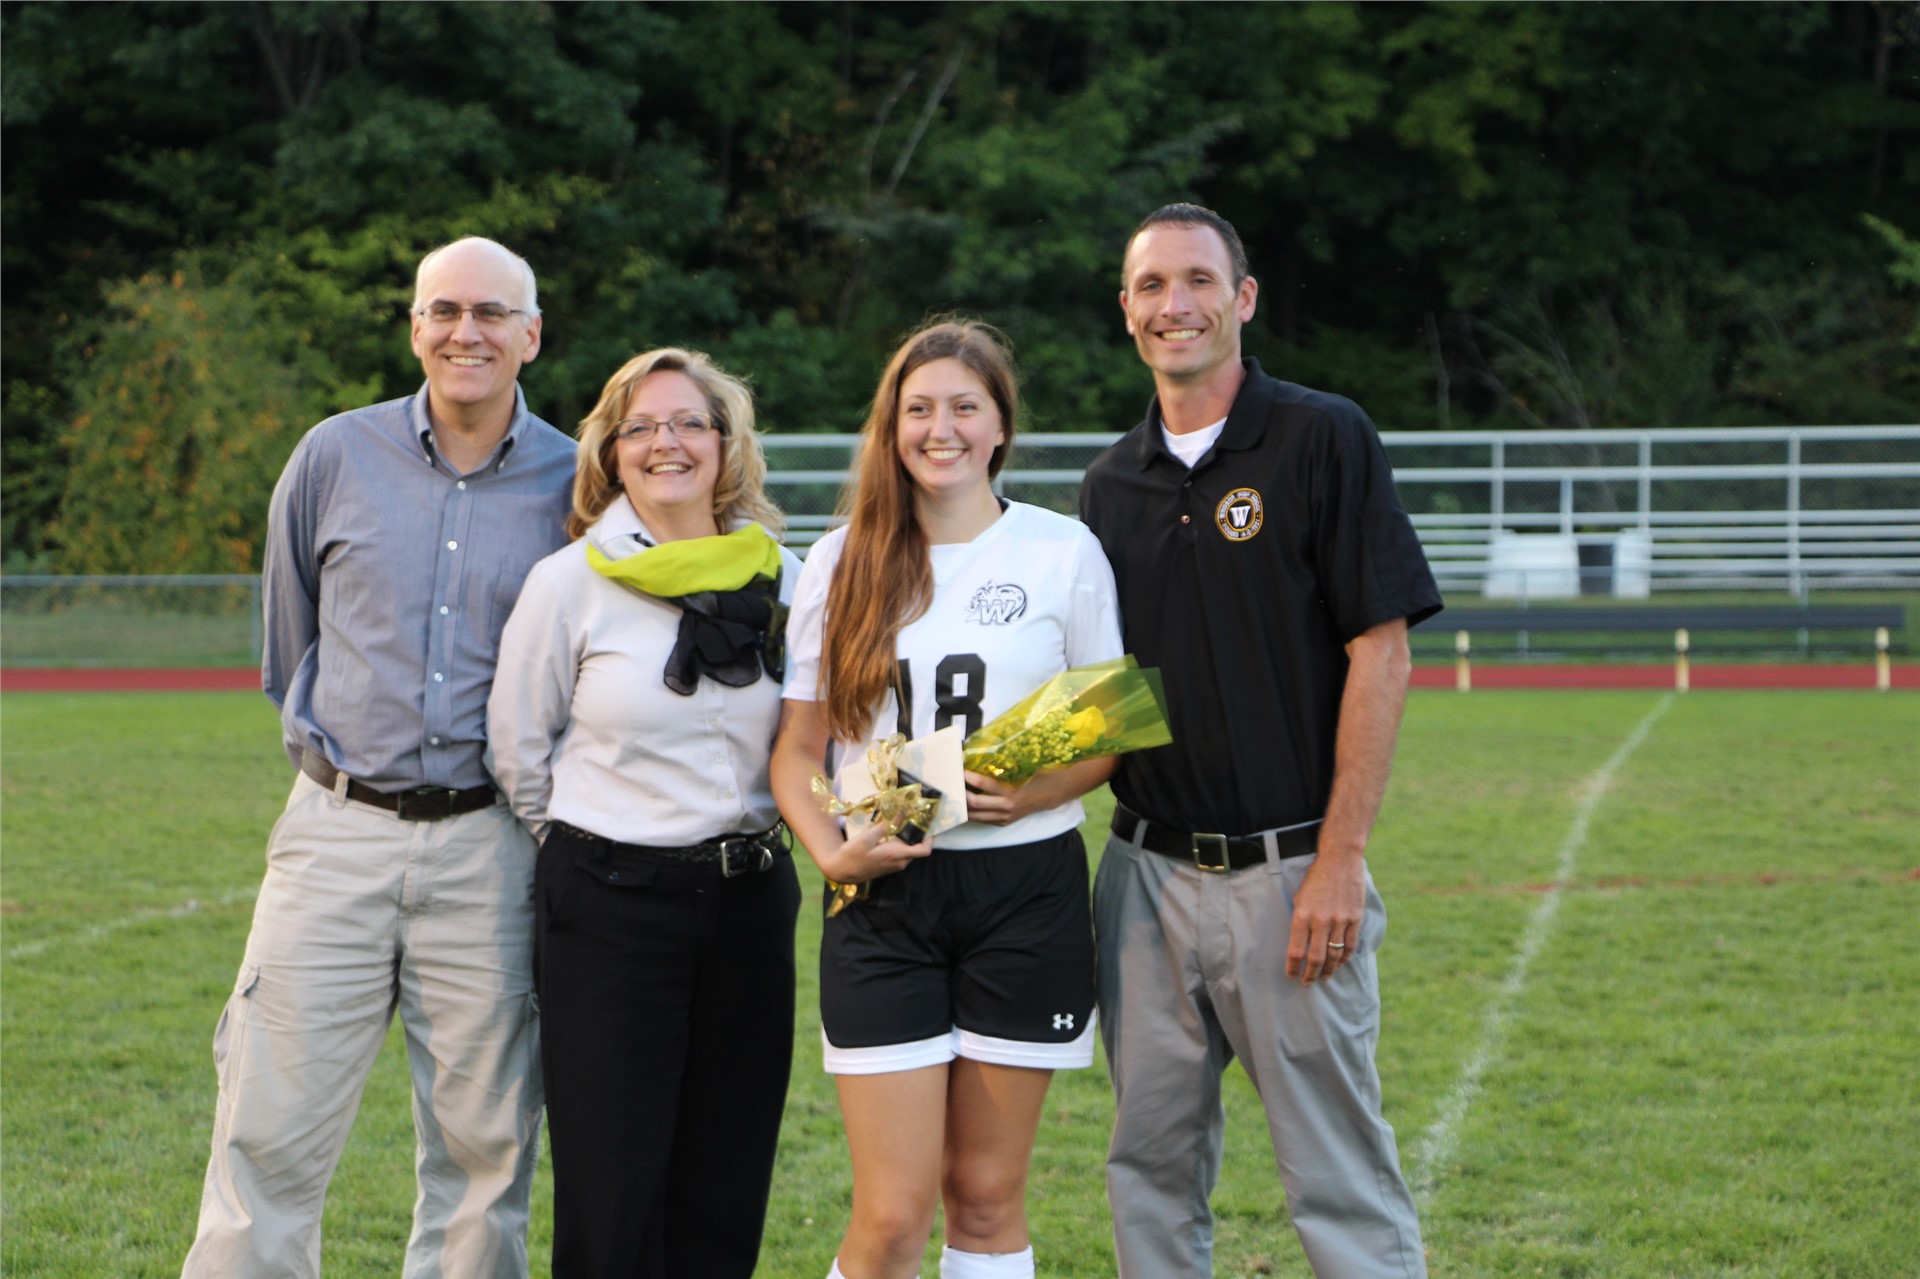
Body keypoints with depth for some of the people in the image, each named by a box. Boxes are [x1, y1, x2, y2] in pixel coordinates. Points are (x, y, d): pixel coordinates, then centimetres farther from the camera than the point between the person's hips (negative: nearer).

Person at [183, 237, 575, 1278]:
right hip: (338, 832, 0)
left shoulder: (576, 484, 2)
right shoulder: (335, 457, 5)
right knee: (269, 1136, -3)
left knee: (483, 1147, 4)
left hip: (489, 849, 0)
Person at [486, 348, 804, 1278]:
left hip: (750, 896, 3)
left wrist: (755, 841, 13)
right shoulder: (570, 582, -4)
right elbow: (517, 747, 5)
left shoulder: (783, 579, 4)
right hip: (607, 904, -3)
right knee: (611, 1200, -4)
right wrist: (585, 850, 10)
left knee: (725, 1198, 7)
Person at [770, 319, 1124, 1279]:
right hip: (885, 896, 0)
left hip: (1024, 886, 0)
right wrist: (828, 850, -11)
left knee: (987, 1194, 6)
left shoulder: (1063, 552, 3)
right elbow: (798, 745, 7)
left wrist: (1037, 793, -14)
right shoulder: (842, 562, 6)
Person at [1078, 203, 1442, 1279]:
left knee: (1342, 1177, -2)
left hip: (1290, 872, -5)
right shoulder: (1112, 483, 12)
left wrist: (1341, 861, -14)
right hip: (1147, 874, 5)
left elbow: (1381, 654, -9)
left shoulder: (1324, 439, -5)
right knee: (1153, 1168, 10)